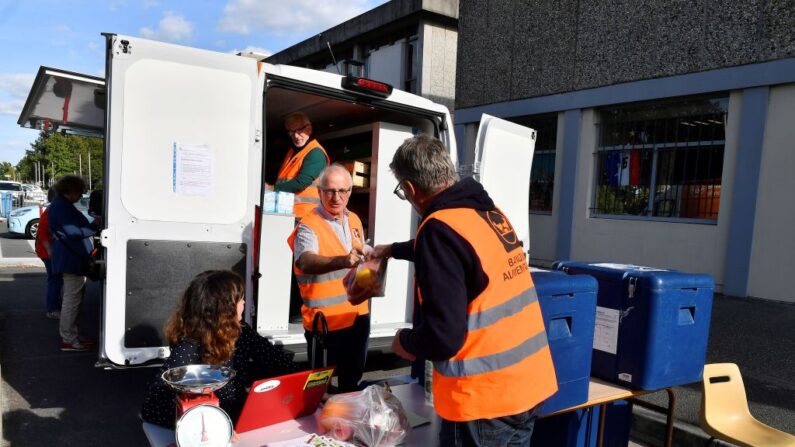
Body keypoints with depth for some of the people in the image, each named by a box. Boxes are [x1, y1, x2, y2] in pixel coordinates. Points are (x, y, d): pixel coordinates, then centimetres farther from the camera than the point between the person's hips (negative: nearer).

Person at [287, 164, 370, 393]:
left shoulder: (354, 220, 6)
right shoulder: (309, 226, -17)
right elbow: (306, 262, -39)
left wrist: (364, 251, 3)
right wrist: (342, 261, -54)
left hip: (358, 316, 7)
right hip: (325, 321, -7)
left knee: (352, 379, 23)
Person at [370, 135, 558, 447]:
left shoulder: (440, 228, -20)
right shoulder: (488, 211, 6)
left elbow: (443, 335, -26)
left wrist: (406, 342, -4)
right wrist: (393, 250, 42)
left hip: (484, 397, -8)